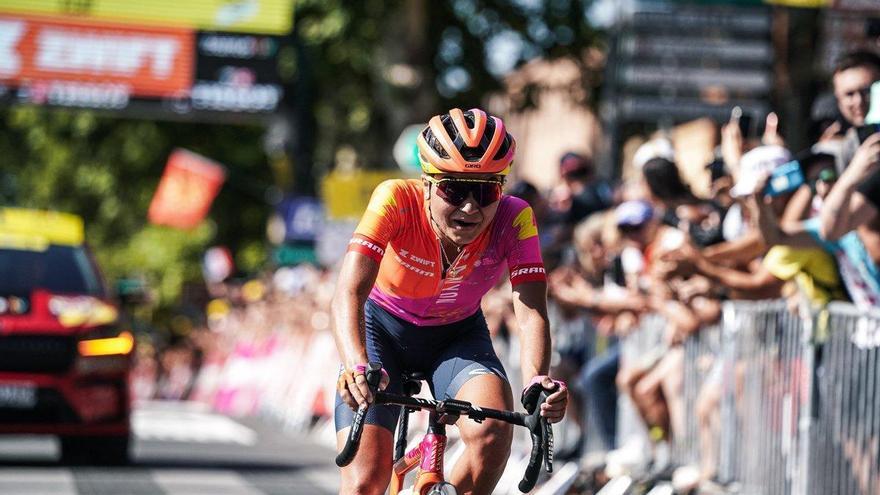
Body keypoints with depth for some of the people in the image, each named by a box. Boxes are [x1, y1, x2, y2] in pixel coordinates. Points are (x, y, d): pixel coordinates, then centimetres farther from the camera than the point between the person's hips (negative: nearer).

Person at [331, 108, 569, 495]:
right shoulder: (397, 200, -31)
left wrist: (536, 382, -53)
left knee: (493, 431, -29)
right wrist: (356, 365, -59)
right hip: (383, 329, -1)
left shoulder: (514, 220, -25)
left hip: (458, 336, 1)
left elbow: (531, 313, -32)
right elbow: (349, 292, -41)